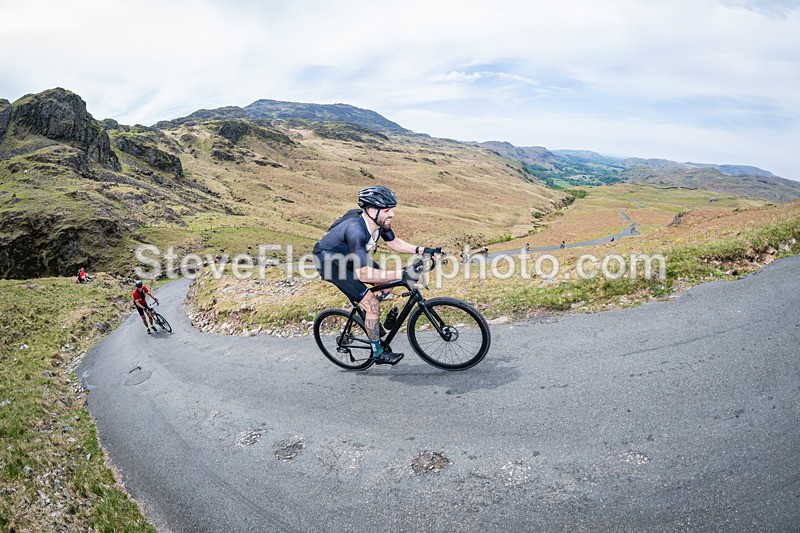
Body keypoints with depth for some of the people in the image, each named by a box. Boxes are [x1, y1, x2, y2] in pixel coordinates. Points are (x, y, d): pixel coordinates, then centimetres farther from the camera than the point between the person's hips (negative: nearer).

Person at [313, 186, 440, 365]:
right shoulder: (356, 230, -38)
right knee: (372, 305, -13)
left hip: (348, 257, 8)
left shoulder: (380, 221, -13)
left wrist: (420, 250, -7)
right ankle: (378, 354, 3)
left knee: (388, 284, 3)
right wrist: (401, 274, -44)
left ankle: (367, 315, 24)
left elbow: (393, 242, 6)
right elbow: (363, 274, -41)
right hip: (329, 262, -8)